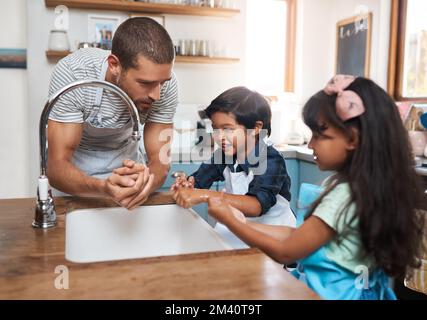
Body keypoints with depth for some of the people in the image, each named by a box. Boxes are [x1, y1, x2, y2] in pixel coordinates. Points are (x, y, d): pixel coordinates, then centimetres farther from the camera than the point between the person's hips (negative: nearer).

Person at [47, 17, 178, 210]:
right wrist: (103, 188, -47)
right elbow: (57, 167, -28)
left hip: (125, 160, 2)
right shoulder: (72, 73, -28)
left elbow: (160, 160, -18)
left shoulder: (164, 81, -22)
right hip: (74, 167, -1)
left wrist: (143, 184, -40)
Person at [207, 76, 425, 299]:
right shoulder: (366, 186, 1)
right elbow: (299, 234, 4)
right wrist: (242, 222, 2)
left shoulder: (344, 195, -25)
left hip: (330, 292, -8)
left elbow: (285, 253, -15)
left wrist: (230, 221, -8)